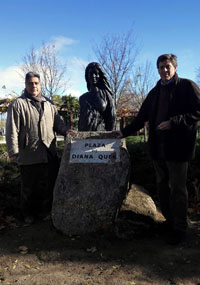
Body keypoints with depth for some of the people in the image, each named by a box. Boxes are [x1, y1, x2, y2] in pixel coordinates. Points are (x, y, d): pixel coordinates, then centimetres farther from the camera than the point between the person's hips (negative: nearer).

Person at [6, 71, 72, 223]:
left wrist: (65, 131, -3)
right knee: (29, 187, 11)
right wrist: (13, 152, -10)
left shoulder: (48, 104, 13)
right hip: (29, 155, -4)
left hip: (50, 154, 4)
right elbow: (12, 131, -7)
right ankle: (29, 213, 31)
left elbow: (57, 121, 17)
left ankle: (46, 210, 35)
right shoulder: (18, 104, -4)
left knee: (49, 184, 14)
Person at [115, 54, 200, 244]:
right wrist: (125, 132, 14)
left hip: (177, 147, -6)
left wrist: (173, 122, -20)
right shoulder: (155, 92, 17)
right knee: (162, 186, 14)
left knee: (177, 188, 1)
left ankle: (180, 228, 15)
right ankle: (170, 220, 30)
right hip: (157, 147, 7)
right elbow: (142, 117, 20)